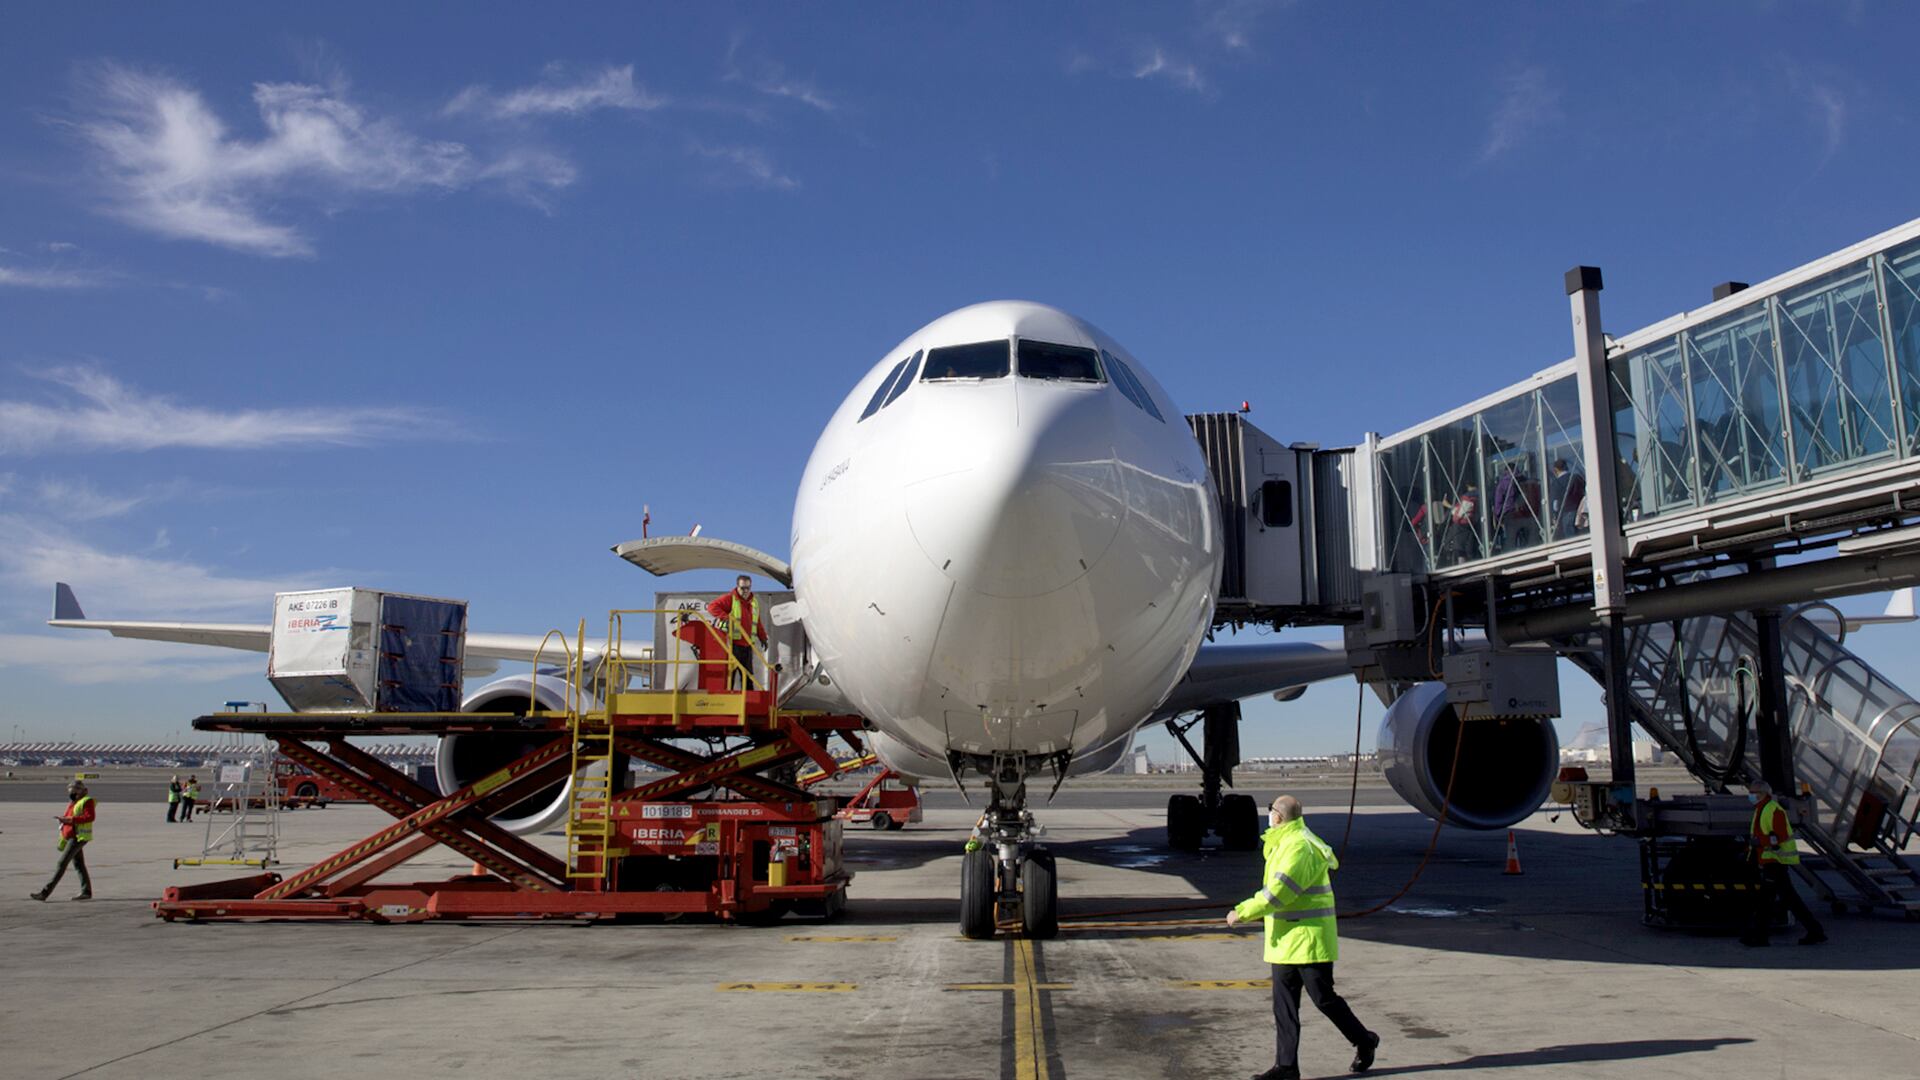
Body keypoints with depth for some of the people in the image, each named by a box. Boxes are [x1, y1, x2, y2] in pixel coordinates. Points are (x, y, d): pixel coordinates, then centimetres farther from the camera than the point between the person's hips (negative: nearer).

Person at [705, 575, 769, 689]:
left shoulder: (754, 602, 17)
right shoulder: (729, 598, -3)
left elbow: (758, 623, 25)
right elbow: (712, 606, -14)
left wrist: (763, 637, 18)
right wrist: (725, 617, -26)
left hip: (747, 645, 6)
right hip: (733, 644, -6)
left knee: (748, 675, 11)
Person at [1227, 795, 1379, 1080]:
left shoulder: (1300, 848, -21)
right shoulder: (1286, 843, 13)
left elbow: (1277, 893, -25)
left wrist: (1241, 912, -18)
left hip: (1308, 938, -10)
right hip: (1286, 940, 10)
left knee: (1324, 998, 1)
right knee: (1284, 1003, 7)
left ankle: (1364, 1042, 23)